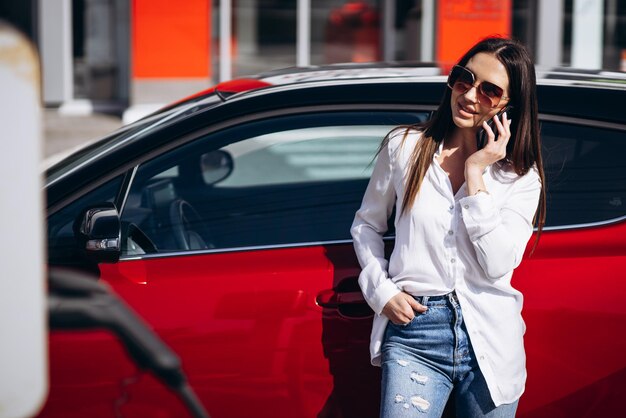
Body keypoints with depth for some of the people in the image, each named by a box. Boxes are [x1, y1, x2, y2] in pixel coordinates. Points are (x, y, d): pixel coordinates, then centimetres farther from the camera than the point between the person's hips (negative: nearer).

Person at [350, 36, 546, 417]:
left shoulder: (522, 175, 2)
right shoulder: (405, 146, 3)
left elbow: (497, 265, -11)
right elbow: (367, 224, 14)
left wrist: (476, 173, -11)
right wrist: (381, 292, 1)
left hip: (489, 340, 1)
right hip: (413, 332, -1)